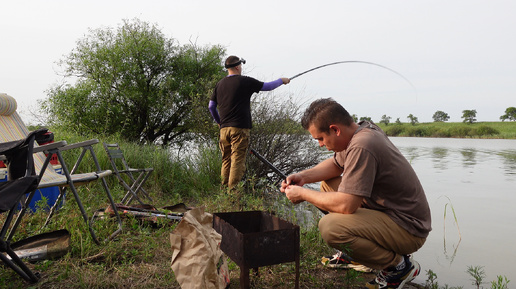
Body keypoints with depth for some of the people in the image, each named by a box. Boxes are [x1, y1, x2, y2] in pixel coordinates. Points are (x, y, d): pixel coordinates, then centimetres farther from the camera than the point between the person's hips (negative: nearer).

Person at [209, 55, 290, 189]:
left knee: (226, 160, 12)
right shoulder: (245, 81, -3)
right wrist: (281, 80, 23)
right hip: (239, 128, -6)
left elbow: (211, 106, 15)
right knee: (238, 160, -5)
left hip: (224, 128, 6)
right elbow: (268, 86, 6)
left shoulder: (220, 84, 13)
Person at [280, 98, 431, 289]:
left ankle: (399, 266, -4)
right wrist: (303, 176, 2)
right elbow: (336, 164, 16)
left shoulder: (361, 147, -28)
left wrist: (303, 194, -17)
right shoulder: (363, 129, 1)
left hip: (407, 228, -10)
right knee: (328, 185, 11)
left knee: (330, 227, -28)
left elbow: (346, 205, -31)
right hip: (388, 210, 10)